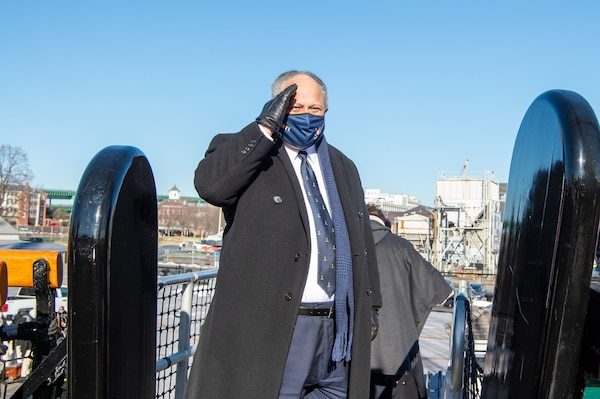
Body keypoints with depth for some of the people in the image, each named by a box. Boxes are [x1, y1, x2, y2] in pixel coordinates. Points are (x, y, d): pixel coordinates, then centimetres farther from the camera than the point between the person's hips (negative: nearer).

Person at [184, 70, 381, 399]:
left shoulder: (343, 168, 19)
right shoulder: (244, 151, 1)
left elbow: (363, 239, 21)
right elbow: (210, 184, -22)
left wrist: (370, 305, 18)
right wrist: (265, 127, -17)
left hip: (339, 327, 6)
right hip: (273, 327, -6)